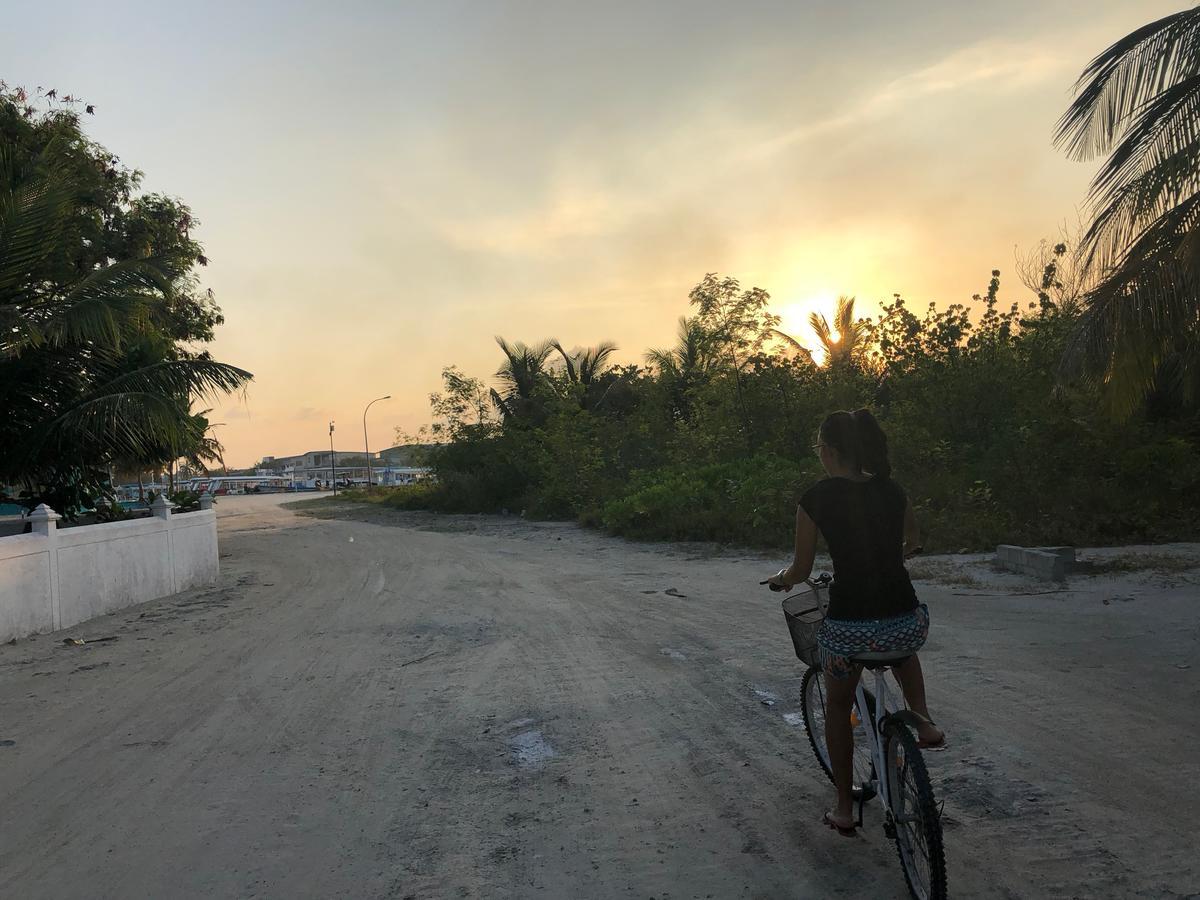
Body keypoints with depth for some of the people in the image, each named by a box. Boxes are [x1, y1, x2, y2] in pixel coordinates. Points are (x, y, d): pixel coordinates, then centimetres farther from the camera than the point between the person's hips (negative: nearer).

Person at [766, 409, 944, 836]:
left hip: (848, 627, -3)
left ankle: (844, 809, 31)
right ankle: (924, 722, 21)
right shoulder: (892, 491, 8)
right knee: (902, 649, 42)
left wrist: (780, 578, 24)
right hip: (905, 621, 3)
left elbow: (801, 571, 2)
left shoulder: (817, 497, -4)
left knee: (838, 706, 25)